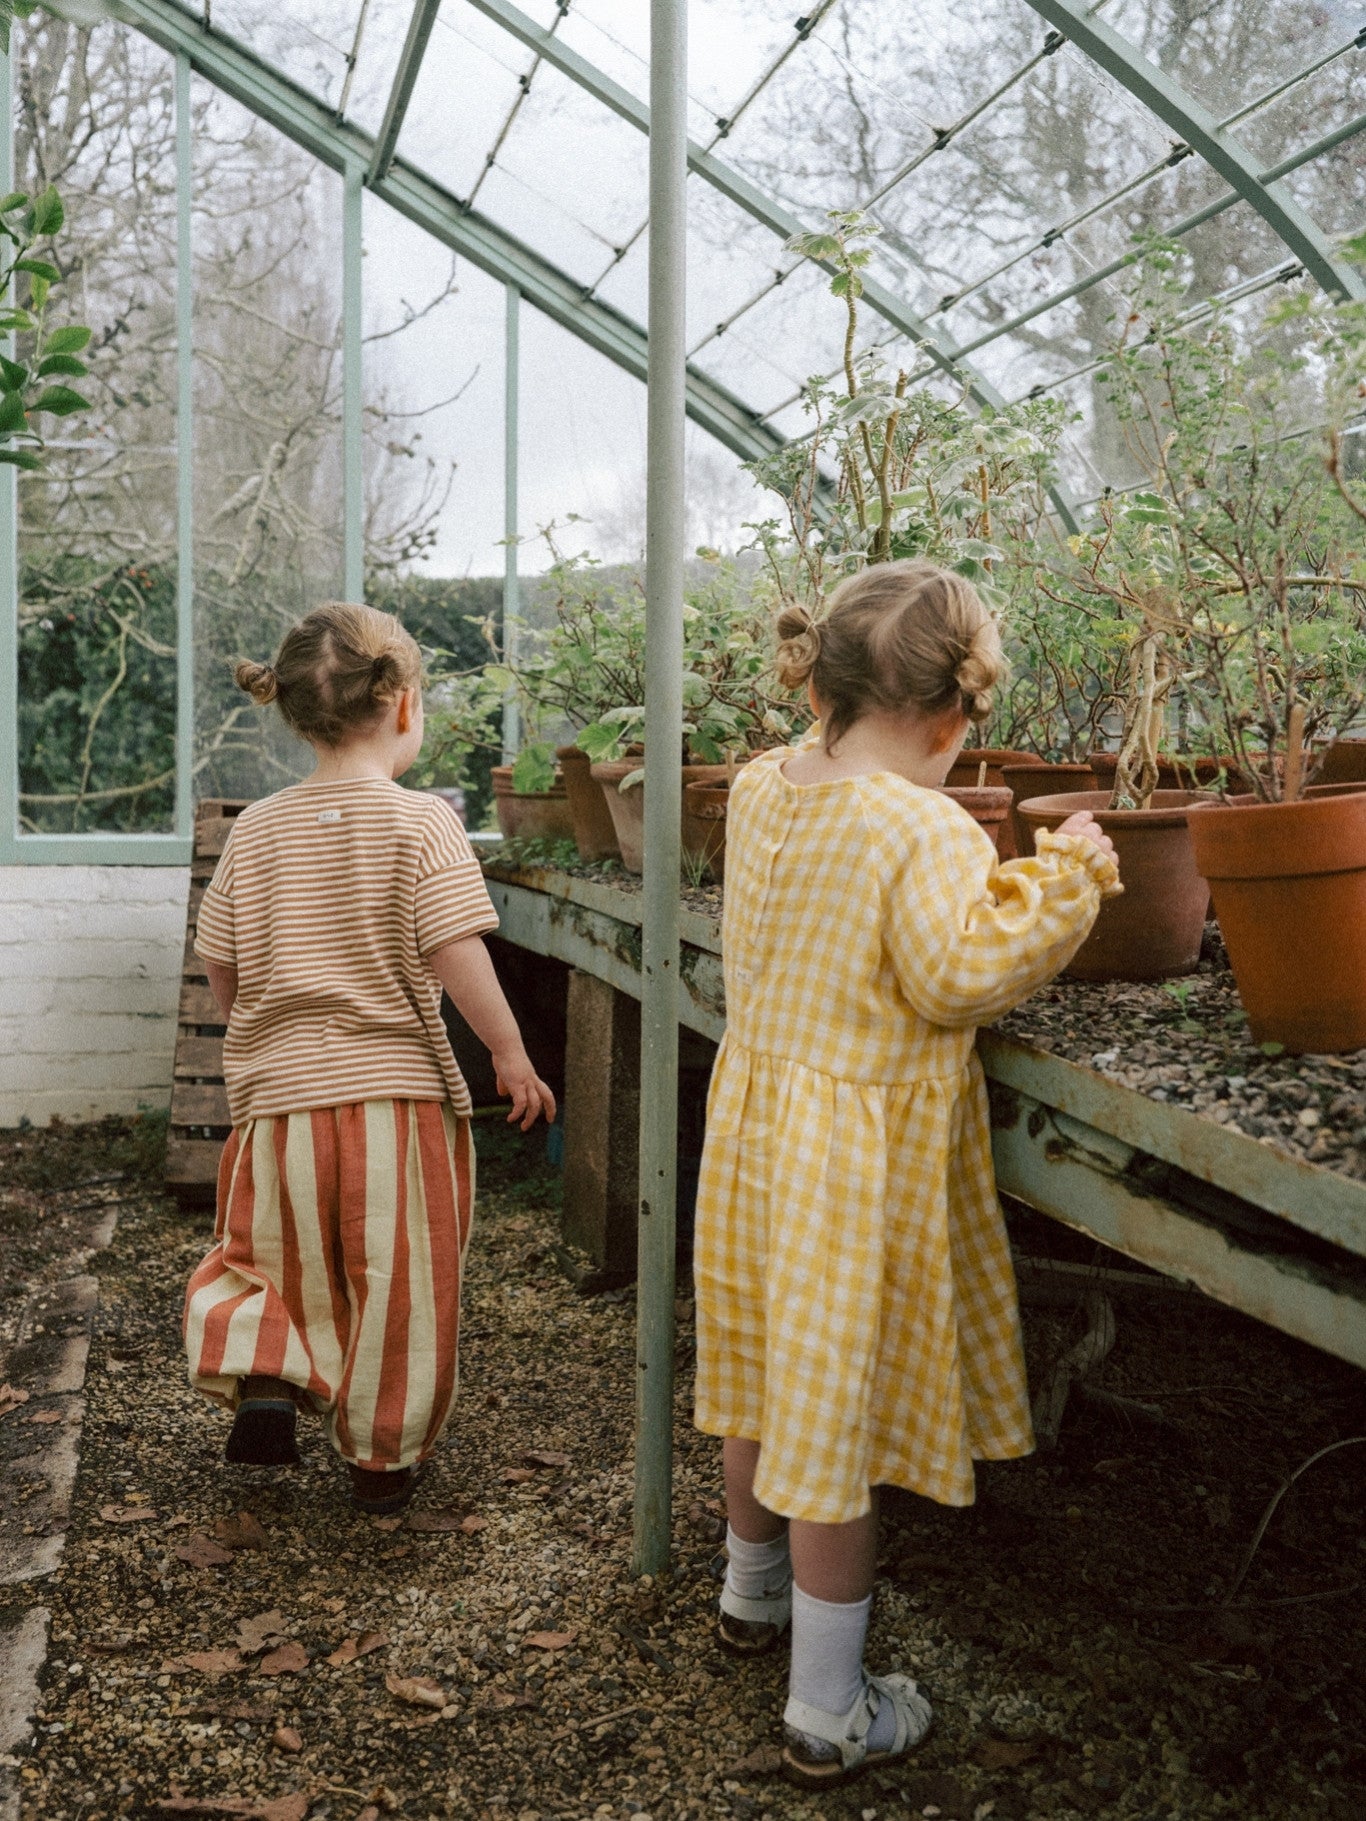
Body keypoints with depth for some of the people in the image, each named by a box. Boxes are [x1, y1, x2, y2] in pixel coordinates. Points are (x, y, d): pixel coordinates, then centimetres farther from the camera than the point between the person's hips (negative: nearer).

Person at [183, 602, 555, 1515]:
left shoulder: (257, 828, 3)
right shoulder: (421, 821, -10)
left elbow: (221, 967, 6)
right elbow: (456, 957, -17)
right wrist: (512, 1055, -6)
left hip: (279, 1097, 3)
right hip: (396, 1095, -3)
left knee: (278, 1257, 22)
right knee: (399, 1284, 11)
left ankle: (262, 1375, -1)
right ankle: (384, 1459, 22)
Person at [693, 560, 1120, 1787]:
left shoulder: (760, 789, 1)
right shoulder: (925, 831, -22)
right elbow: (961, 975, -24)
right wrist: (1061, 880, -14)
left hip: (754, 1120, 8)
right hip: (857, 1157, -8)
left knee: (770, 1370, 24)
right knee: (839, 1407, 2)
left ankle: (754, 1591, 47)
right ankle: (828, 1713, 15)